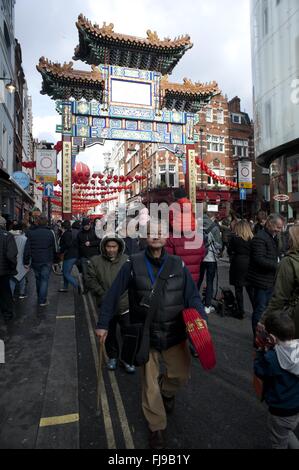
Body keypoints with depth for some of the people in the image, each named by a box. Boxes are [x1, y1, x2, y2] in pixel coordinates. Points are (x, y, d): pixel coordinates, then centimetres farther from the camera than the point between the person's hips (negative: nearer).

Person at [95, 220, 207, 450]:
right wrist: (103, 324, -3)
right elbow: (114, 294, -6)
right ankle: (157, 427, 39)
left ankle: (167, 391, 48)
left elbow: (192, 296, -3)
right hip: (145, 334, -1)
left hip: (174, 332, 2)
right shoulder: (133, 264, -10)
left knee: (181, 374, 11)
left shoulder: (178, 265, -5)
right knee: (150, 382, 12)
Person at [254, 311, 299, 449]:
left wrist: (262, 351, -8)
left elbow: (260, 371, -15)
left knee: (279, 443, 23)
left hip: (281, 411, -5)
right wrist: (272, 349, -5)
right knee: (287, 433, 34)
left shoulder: (271, 358, -36)